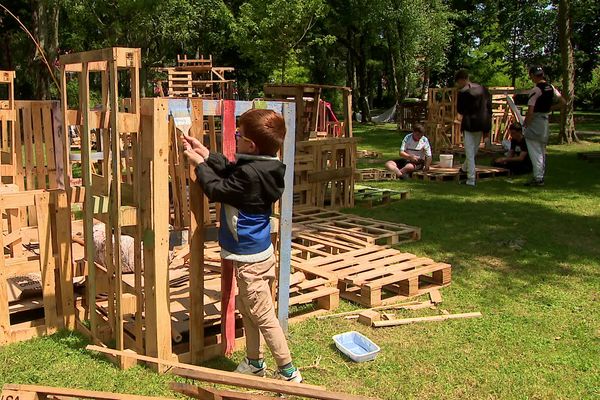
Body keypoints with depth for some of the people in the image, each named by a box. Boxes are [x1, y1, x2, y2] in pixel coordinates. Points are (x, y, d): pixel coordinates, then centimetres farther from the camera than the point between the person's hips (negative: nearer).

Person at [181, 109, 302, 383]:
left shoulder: (249, 174, -27)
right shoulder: (261, 167, 1)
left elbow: (216, 189, -15)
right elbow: (228, 170, 15)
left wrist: (199, 163, -2)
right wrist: (205, 154, 11)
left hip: (250, 257, -10)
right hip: (257, 250, 10)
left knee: (263, 317, 0)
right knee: (247, 309, 22)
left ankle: (289, 373, 10)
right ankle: (254, 362, 37)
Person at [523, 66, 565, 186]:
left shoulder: (535, 90, -17)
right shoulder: (551, 88, 6)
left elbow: (530, 110, -21)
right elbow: (562, 102, 10)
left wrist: (525, 125, -12)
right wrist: (548, 108, 13)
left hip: (535, 121, -8)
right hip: (545, 120, 8)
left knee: (535, 152, -4)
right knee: (542, 151, 16)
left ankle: (538, 178, -3)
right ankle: (541, 176, 24)